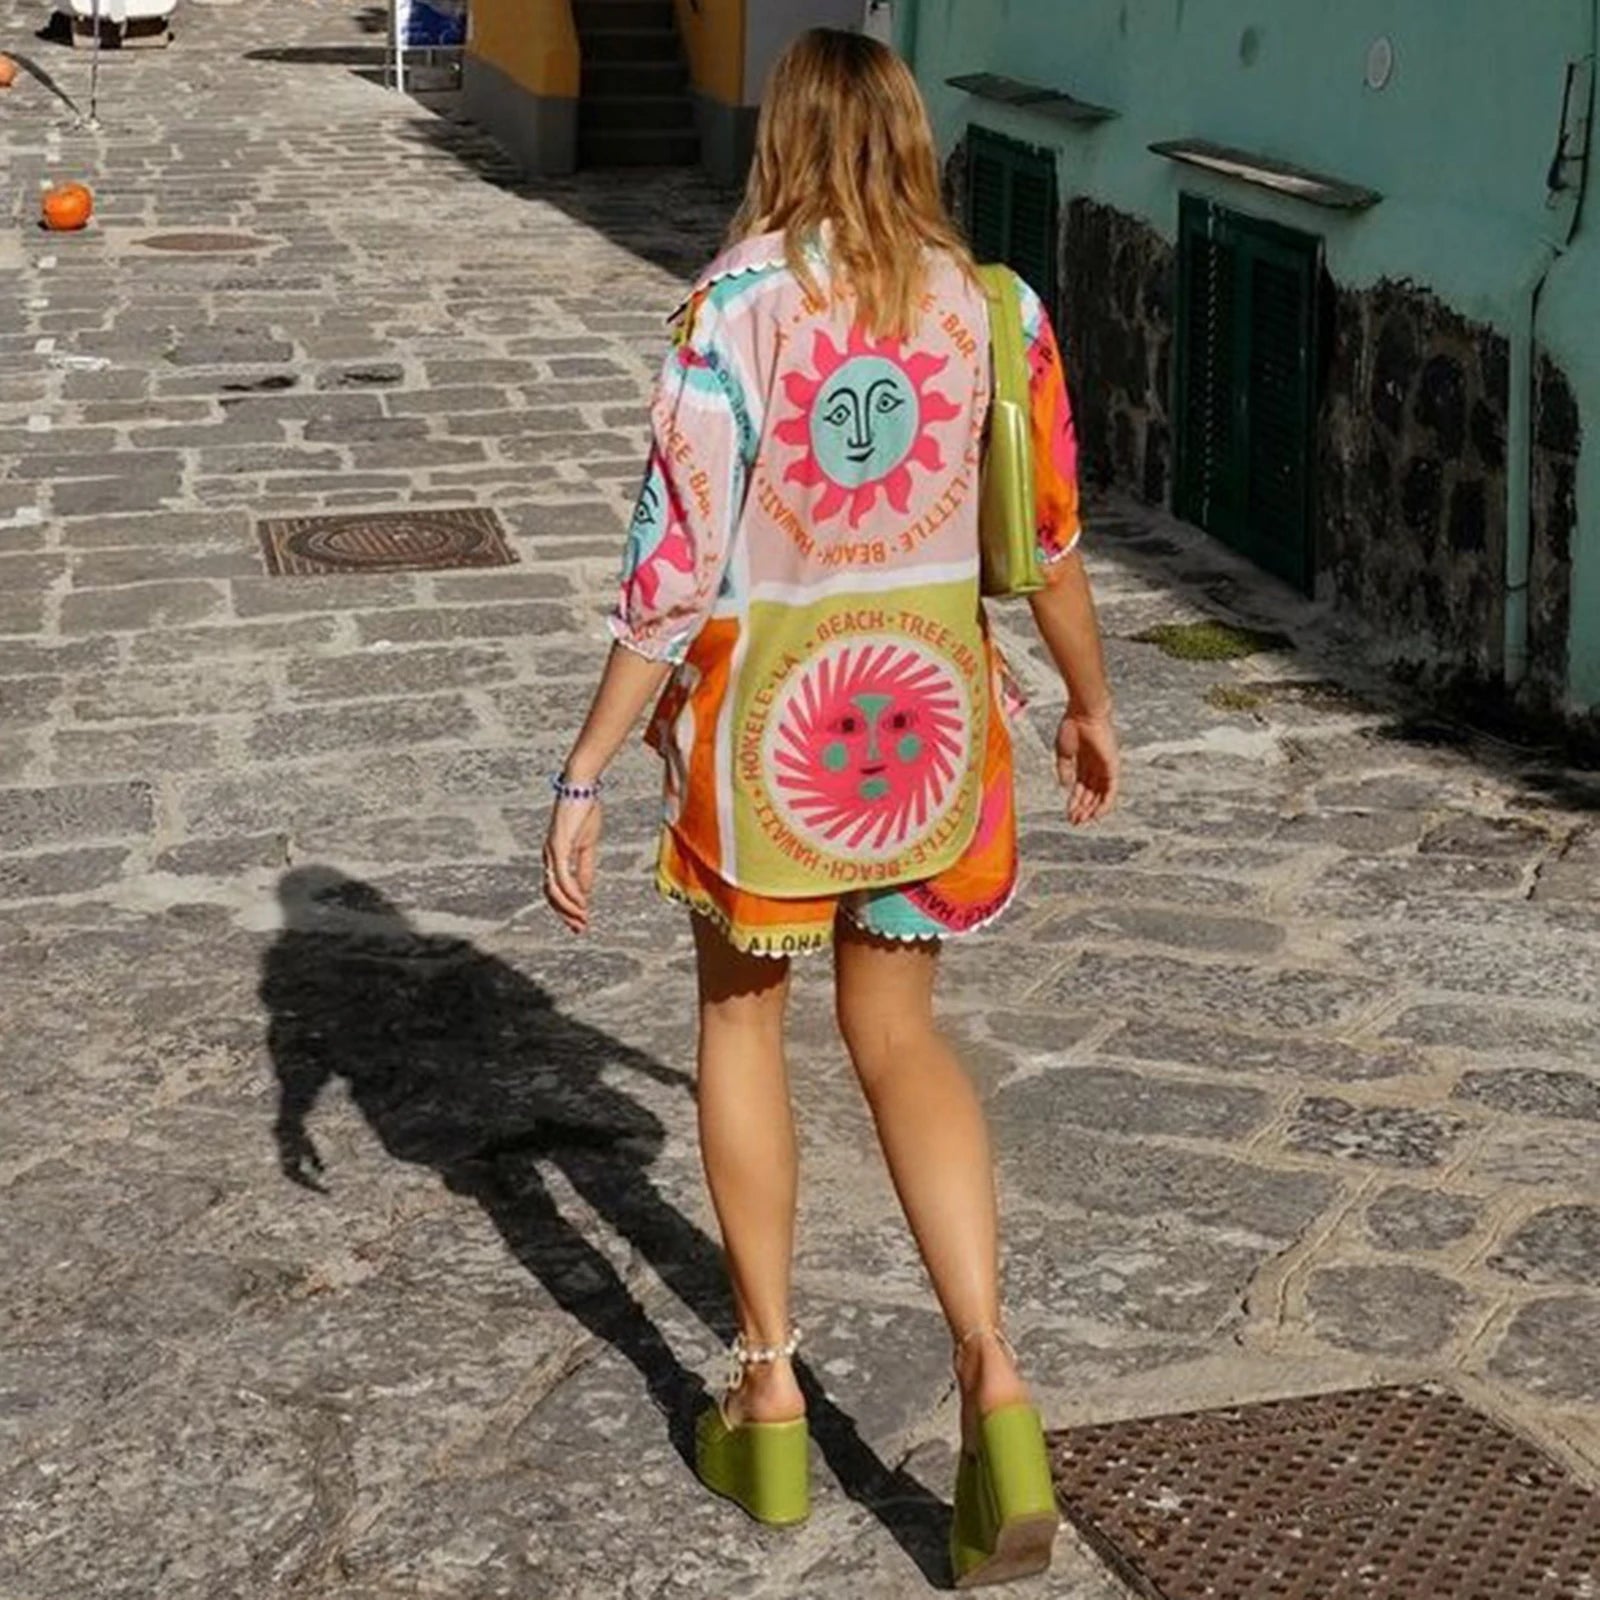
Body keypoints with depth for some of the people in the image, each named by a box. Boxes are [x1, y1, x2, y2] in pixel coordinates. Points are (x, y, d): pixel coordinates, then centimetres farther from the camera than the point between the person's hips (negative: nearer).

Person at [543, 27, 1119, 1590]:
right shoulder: (985, 306, -2)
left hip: (763, 710, -3)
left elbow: (674, 566, -17)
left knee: (740, 1012, 19)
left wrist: (583, 776, -12)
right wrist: (1089, 704, 21)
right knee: (897, 1035, 18)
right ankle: (991, 1377, -1)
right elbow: (1051, 539, 6)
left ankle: (769, 1394, 23)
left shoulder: (734, 309, -14)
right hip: (926, 705, 3)